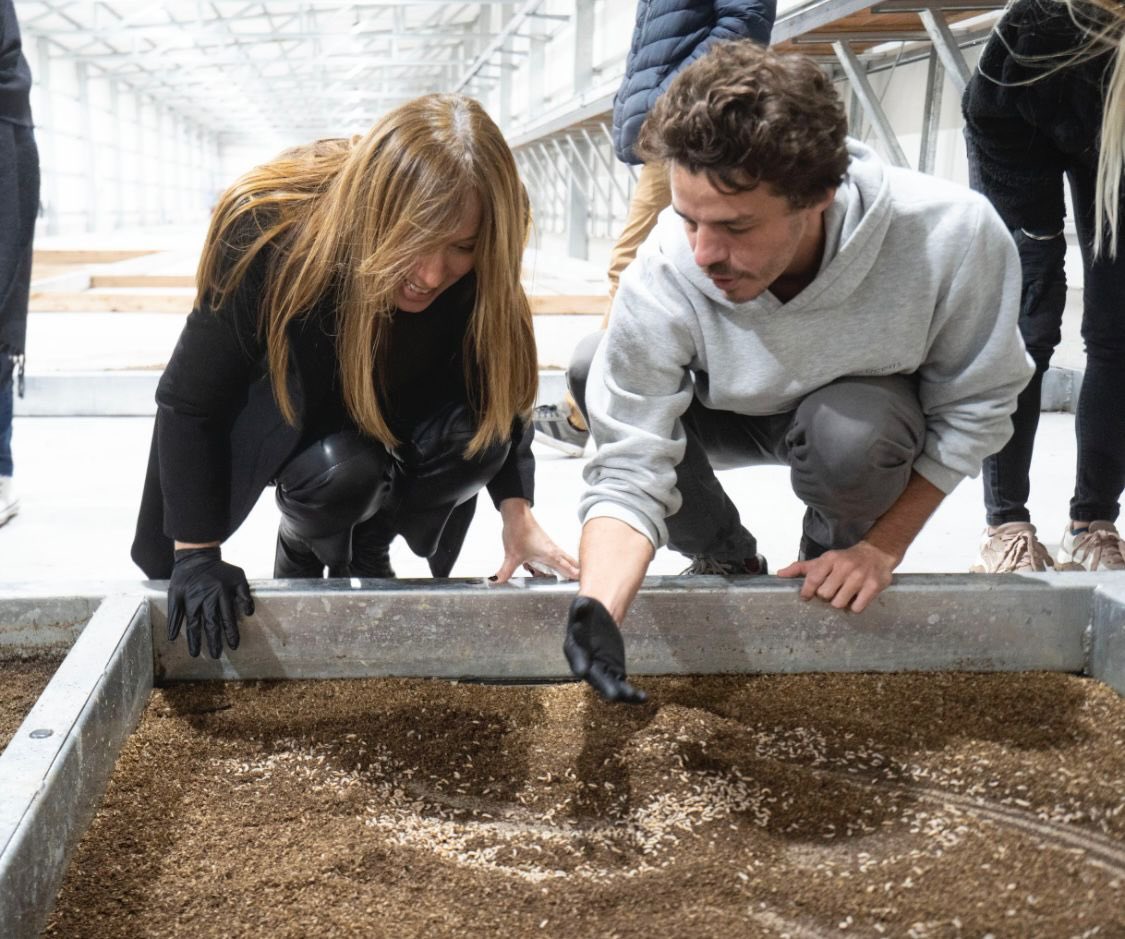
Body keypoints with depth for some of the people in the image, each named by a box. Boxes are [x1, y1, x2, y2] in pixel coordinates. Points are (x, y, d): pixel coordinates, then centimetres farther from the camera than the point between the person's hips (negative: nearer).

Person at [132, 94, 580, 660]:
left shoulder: (477, 273, -27)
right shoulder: (270, 237, -35)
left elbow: (499, 390, -11)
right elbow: (189, 401, -25)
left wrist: (516, 507, -24)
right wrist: (197, 554, -23)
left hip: (399, 406, 3)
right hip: (289, 409, -3)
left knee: (471, 433, -28)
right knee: (341, 470, -34)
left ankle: (366, 549, 2)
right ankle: (302, 543, 4)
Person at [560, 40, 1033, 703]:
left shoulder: (954, 235, -35)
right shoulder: (663, 275, -34)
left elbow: (975, 406, -18)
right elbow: (630, 468, -31)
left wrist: (884, 547, -18)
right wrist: (596, 613, -48)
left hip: (872, 412, -1)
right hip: (733, 416, 2)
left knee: (845, 428, -37)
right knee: (596, 368, -25)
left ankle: (835, 557, 1)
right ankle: (727, 561, 0)